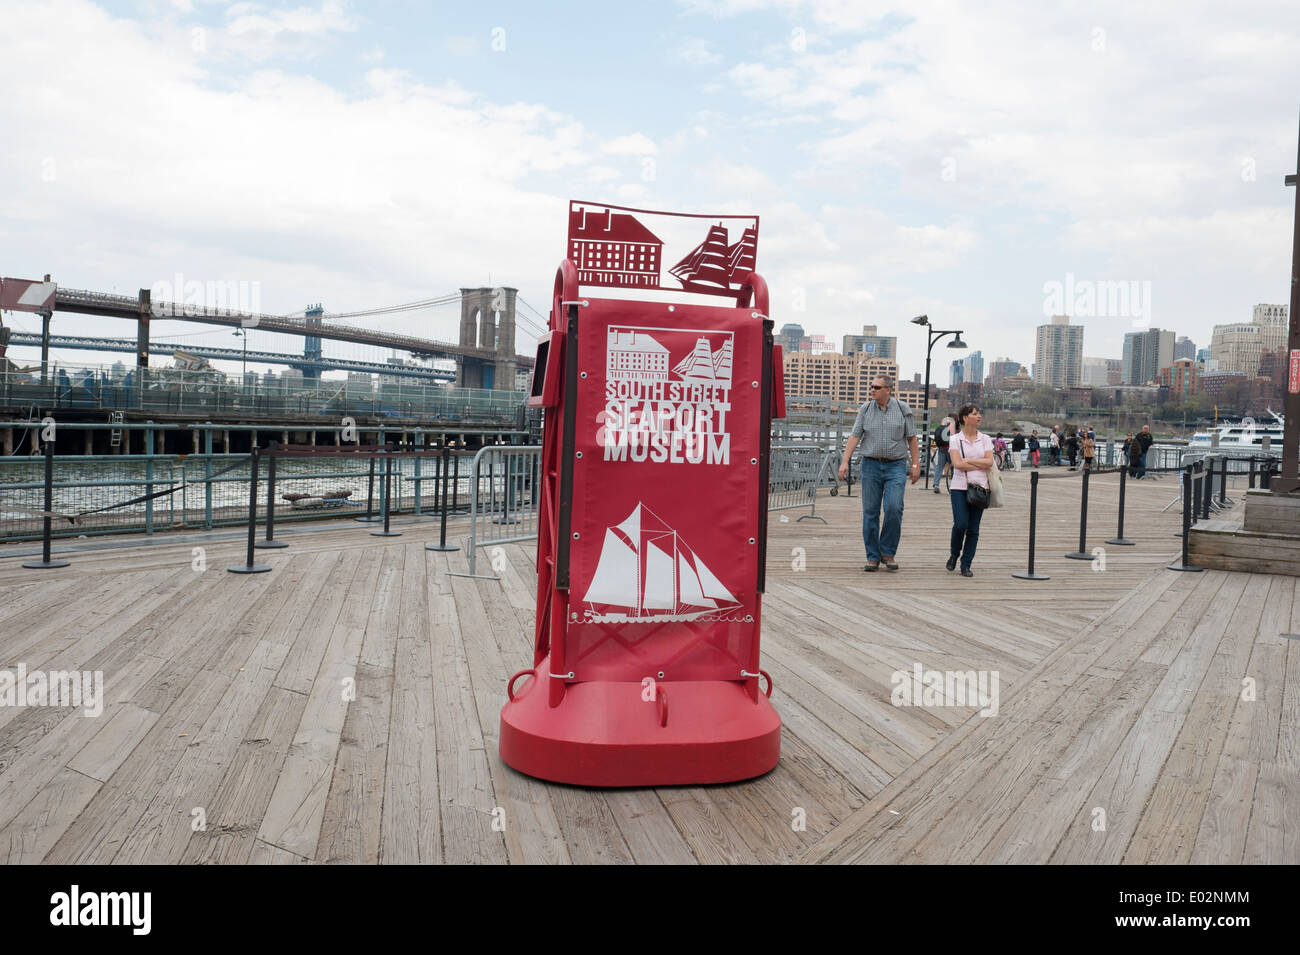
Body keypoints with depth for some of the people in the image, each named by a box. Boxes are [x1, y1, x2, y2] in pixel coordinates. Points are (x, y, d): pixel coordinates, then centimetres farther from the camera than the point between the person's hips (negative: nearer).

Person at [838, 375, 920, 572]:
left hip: (896, 466, -1)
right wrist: (845, 462, -7)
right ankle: (873, 557, 10)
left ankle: (887, 552, 4)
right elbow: (855, 436, 2)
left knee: (894, 508, -15)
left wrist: (916, 465, 3)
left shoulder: (902, 409, 3)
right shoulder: (865, 409, 5)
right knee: (870, 511, 1)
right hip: (871, 465, 2)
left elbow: (911, 438, 7)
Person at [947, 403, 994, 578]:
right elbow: (957, 463, -10)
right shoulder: (955, 439, 2)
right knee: (960, 524, -13)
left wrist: (968, 461, -8)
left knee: (973, 529, 1)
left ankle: (966, 565, 9)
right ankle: (954, 554, 15)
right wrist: (979, 466, -8)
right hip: (959, 487, -2)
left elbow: (989, 462, -2)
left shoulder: (984, 439, 9)